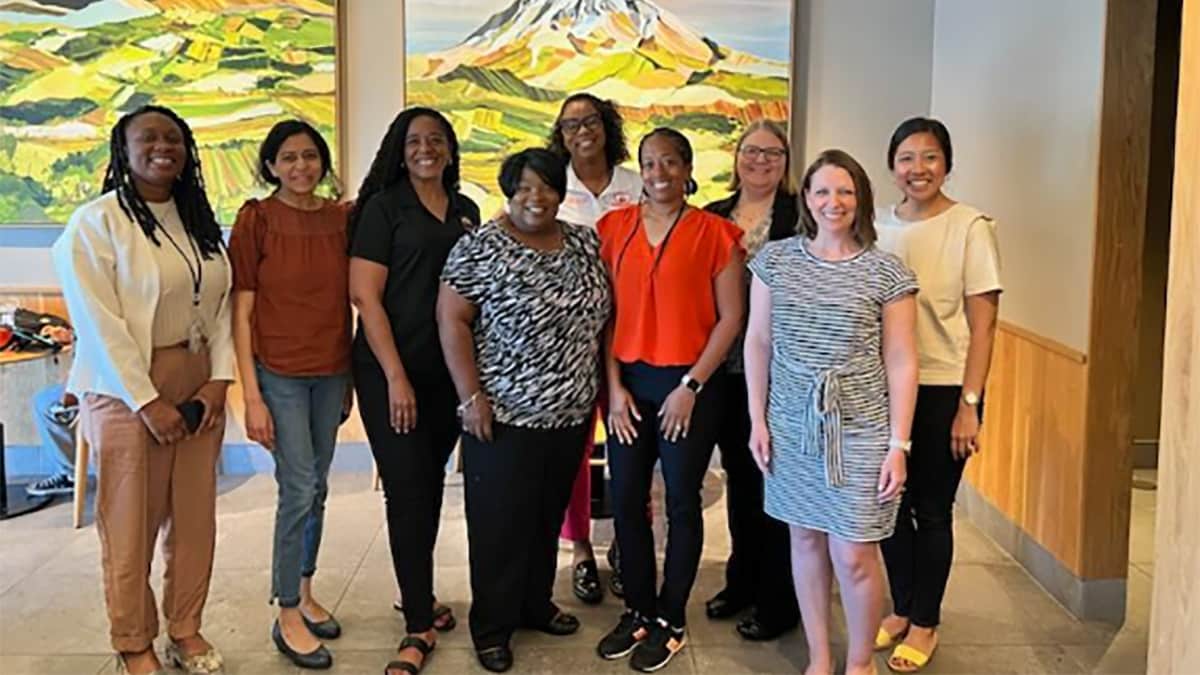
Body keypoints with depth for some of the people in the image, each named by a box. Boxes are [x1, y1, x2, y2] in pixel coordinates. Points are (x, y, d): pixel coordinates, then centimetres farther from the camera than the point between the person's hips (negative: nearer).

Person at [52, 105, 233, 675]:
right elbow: (98, 323, -14)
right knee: (131, 520, 4)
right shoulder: (95, 221, -8)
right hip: (126, 388, -5)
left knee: (195, 514, 10)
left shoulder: (199, 219, 10)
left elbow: (221, 303, 7)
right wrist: (147, 401, -16)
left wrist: (218, 379, -5)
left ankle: (186, 629, 25)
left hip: (199, 382, 5)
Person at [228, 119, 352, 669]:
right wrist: (252, 397, -12)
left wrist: (351, 377, 9)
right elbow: (241, 311, -8)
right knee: (299, 490, -3)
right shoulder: (256, 219, -8)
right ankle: (287, 617, 11)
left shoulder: (340, 218, 4)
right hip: (279, 373, -4)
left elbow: (346, 302, 10)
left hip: (331, 373, 4)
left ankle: (304, 592, 30)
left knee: (317, 489, 13)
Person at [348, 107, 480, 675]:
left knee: (431, 484, 13)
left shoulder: (466, 211, 12)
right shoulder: (383, 207, -4)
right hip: (390, 372, -5)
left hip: (448, 371, 5)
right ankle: (419, 626, 7)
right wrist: (395, 377, -14)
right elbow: (365, 296, -9)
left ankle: (419, 598, 28)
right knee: (407, 489, -2)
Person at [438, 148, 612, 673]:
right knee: (500, 522, 5)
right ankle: (492, 626, 20)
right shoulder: (479, 248, -10)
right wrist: (471, 397, -15)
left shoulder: (585, 244, 5)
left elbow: (603, 315, 12)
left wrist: (600, 383, 8)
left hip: (571, 413, 5)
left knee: (548, 516, 18)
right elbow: (451, 321, -11)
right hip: (504, 415, -5)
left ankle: (536, 604, 35)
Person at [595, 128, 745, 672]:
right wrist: (614, 386, -1)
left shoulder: (714, 232, -4)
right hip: (628, 381, 4)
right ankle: (637, 610, 26)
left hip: (688, 384, -3)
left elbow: (730, 319, -5)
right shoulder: (615, 227, 6)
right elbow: (604, 312, 6)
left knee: (682, 502, 6)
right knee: (626, 500, 9)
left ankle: (670, 619, 21)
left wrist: (691, 386, -10)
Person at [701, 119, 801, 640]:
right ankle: (743, 579, 35)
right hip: (727, 369, 5)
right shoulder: (712, 217, 10)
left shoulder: (801, 216, -4)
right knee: (738, 475, 17)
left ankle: (778, 603, 17)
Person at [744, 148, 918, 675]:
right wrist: (758, 420, 3)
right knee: (805, 539, 13)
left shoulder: (887, 272, -4)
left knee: (853, 556, -1)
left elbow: (900, 362, -3)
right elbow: (757, 341, 7)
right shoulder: (775, 259, 2)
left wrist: (898, 444, -7)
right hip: (791, 426, 3)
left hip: (860, 432, -2)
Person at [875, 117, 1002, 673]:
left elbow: (983, 324, -9)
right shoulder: (879, 226, 4)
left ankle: (925, 623, 25)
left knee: (931, 509, 7)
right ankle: (901, 609, 31)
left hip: (943, 389, -4)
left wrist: (969, 404, -12)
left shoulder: (971, 228, -9)